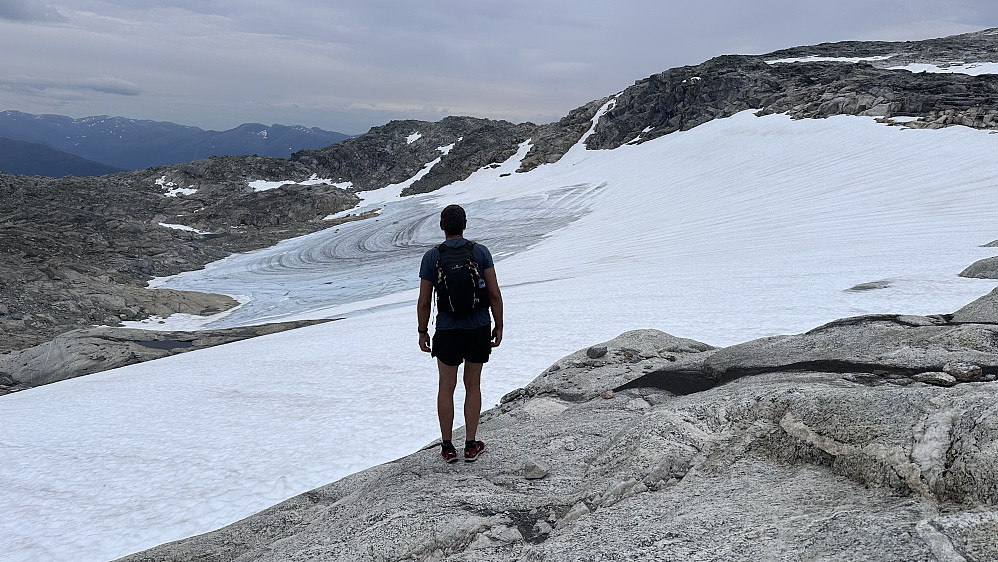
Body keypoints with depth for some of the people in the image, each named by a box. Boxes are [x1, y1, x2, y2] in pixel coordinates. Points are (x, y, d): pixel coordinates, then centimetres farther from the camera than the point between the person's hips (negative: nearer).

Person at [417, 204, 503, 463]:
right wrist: (499, 326, 5)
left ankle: (447, 447, 18)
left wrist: (423, 332, 9)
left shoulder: (431, 256, -5)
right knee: (473, 386, 13)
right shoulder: (480, 251, -3)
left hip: (447, 330, -1)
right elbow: (494, 294, -5)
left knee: (446, 388, 13)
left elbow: (424, 301, -3)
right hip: (479, 328, 1)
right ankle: (471, 446, 18)